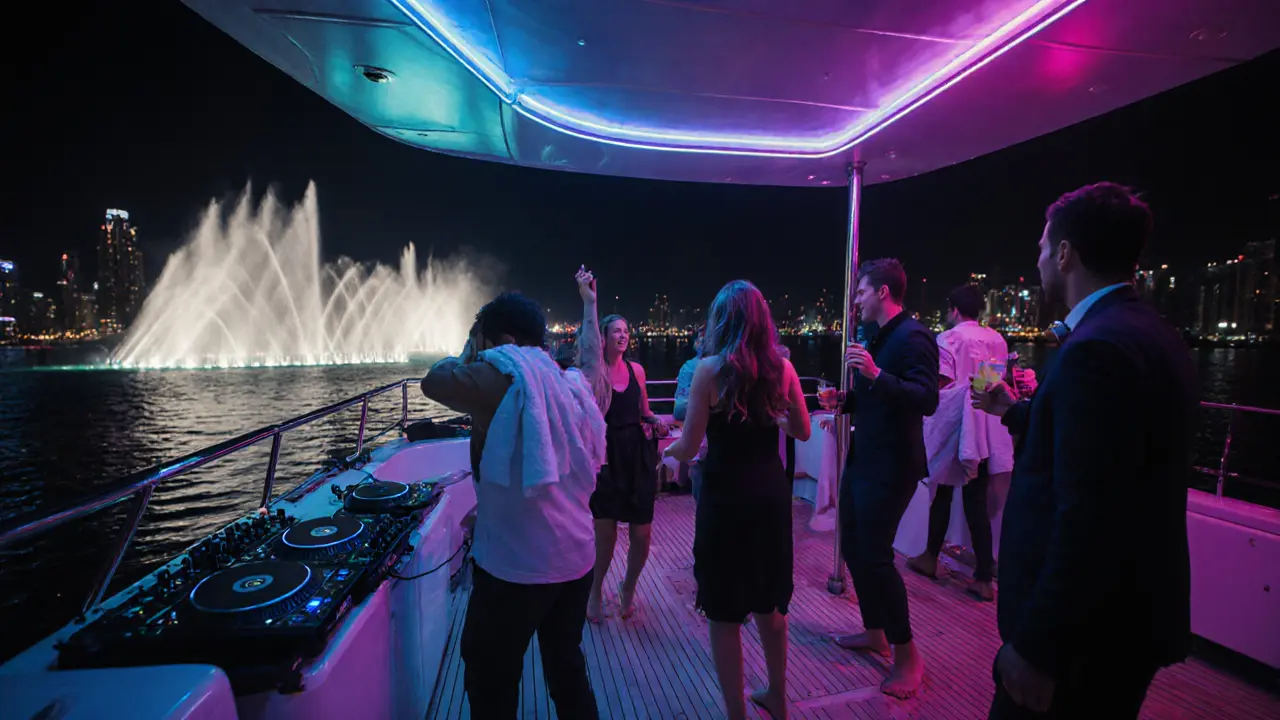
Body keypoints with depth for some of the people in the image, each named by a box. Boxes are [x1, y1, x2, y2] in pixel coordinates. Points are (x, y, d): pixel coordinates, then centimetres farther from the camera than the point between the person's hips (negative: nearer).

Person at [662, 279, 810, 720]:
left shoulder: (710, 367, -13)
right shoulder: (782, 366, -1)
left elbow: (689, 447, -12)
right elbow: (803, 431, 8)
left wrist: (668, 448, 10)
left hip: (726, 495, -5)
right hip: (771, 492, 5)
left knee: (725, 611, 12)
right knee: (769, 601, 24)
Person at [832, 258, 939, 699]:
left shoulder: (912, 337, -15)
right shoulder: (878, 337, 14)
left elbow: (927, 400, -26)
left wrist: (876, 374, -35)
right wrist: (845, 399, 6)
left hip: (889, 466, -10)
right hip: (862, 459, 10)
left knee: (875, 555, -3)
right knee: (853, 548, 16)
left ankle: (906, 655, 17)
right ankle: (874, 633, 34)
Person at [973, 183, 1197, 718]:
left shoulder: (1098, 347, -24)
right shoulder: (1150, 333, 7)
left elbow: (1087, 519, -27)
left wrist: (1035, 644, -22)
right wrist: (1014, 411, 24)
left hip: (1091, 624, -10)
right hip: (1132, 609, 10)